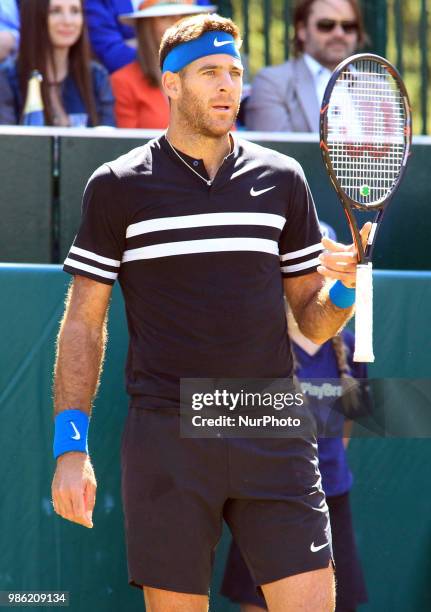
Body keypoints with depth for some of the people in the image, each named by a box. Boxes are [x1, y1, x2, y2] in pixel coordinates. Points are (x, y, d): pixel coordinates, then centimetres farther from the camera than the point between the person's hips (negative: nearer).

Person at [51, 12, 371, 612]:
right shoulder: (118, 186, 5)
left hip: (274, 437, 2)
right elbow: (83, 324, 6)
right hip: (166, 442, -2)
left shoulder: (281, 179, 12)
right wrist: (70, 445, -1)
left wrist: (344, 286, -7)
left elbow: (313, 322, 16)